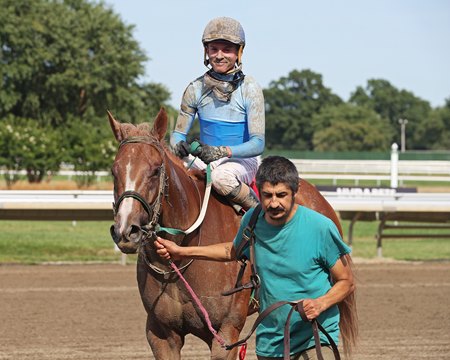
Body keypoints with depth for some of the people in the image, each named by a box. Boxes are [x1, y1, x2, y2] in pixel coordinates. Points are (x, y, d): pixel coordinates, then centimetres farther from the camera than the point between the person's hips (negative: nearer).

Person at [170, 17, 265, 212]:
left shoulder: (249, 89, -9)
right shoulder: (196, 89, 1)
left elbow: (258, 143, -15)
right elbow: (178, 133, 5)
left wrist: (222, 151, -33)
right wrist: (178, 146, -21)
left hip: (243, 161, -4)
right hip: (204, 160, 4)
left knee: (222, 176, -38)